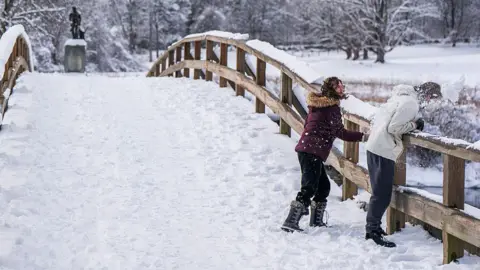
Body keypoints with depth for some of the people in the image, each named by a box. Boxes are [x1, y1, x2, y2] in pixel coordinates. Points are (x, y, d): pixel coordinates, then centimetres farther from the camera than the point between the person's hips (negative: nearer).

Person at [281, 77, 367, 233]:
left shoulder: (318, 104, 17)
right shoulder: (332, 107, -9)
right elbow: (340, 132, -10)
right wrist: (362, 136, -6)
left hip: (305, 148, 10)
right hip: (313, 151, -10)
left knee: (323, 185, 16)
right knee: (309, 188, -14)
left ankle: (316, 220, 23)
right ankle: (291, 223, -20)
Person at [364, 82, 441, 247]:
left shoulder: (401, 96, 15)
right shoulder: (411, 103, -14)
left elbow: (379, 115, 19)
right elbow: (394, 127, -19)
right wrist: (415, 125, -8)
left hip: (374, 146, 10)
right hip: (384, 151, -10)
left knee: (379, 192, 16)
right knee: (383, 194, -6)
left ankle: (372, 227, 22)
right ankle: (373, 231, -4)